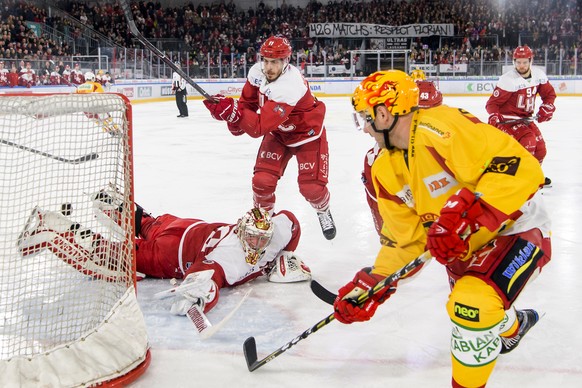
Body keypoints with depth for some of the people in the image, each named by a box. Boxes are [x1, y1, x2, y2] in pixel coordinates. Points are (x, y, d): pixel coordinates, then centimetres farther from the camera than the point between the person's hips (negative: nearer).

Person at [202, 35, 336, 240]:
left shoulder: (289, 87, -39)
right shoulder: (257, 72, -17)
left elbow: (259, 127, -42)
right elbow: (248, 101, 1)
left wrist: (231, 110, -52)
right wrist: (235, 121, -14)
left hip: (307, 134, -5)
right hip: (277, 132, 5)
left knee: (311, 187, -12)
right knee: (262, 181, -8)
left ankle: (323, 212, 23)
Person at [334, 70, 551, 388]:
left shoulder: (441, 128, -29)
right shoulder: (386, 171, -2)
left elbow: (519, 165, -35)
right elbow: (406, 238, 3)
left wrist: (467, 216, -41)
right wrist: (371, 285, -3)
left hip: (518, 228, -9)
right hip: (469, 244, 9)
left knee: (472, 303, -28)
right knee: (463, 304, 23)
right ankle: (514, 324, 58)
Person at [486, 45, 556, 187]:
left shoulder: (538, 74, -3)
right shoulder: (508, 79, -22)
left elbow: (549, 93, 11)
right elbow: (493, 102, -20)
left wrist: (547, 107, -5)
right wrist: (494, 115, -37)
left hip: (526, 117, 7)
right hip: (507, 118, -7)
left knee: (540, 147, 8)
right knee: (528, 142, -25)